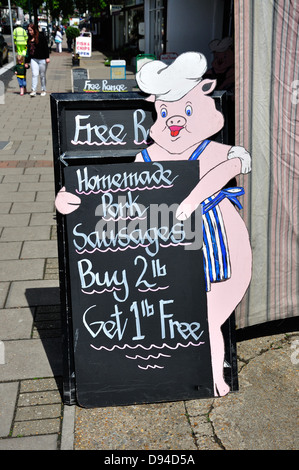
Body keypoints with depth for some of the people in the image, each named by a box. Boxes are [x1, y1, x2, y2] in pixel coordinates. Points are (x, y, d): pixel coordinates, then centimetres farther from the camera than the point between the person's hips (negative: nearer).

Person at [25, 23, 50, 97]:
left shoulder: (40, 36, -5)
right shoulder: (29, 38, 12)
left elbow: (46, 47, -7)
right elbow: (28, 50, 16)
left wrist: (47, 57, -14)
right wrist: (27, 61, 15)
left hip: (42, 59, -4)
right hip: (33, 59, 4)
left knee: (42, 75, 5)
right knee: (34, 74, -6)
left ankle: (43, 90, 17)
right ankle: (33, 91, -9)